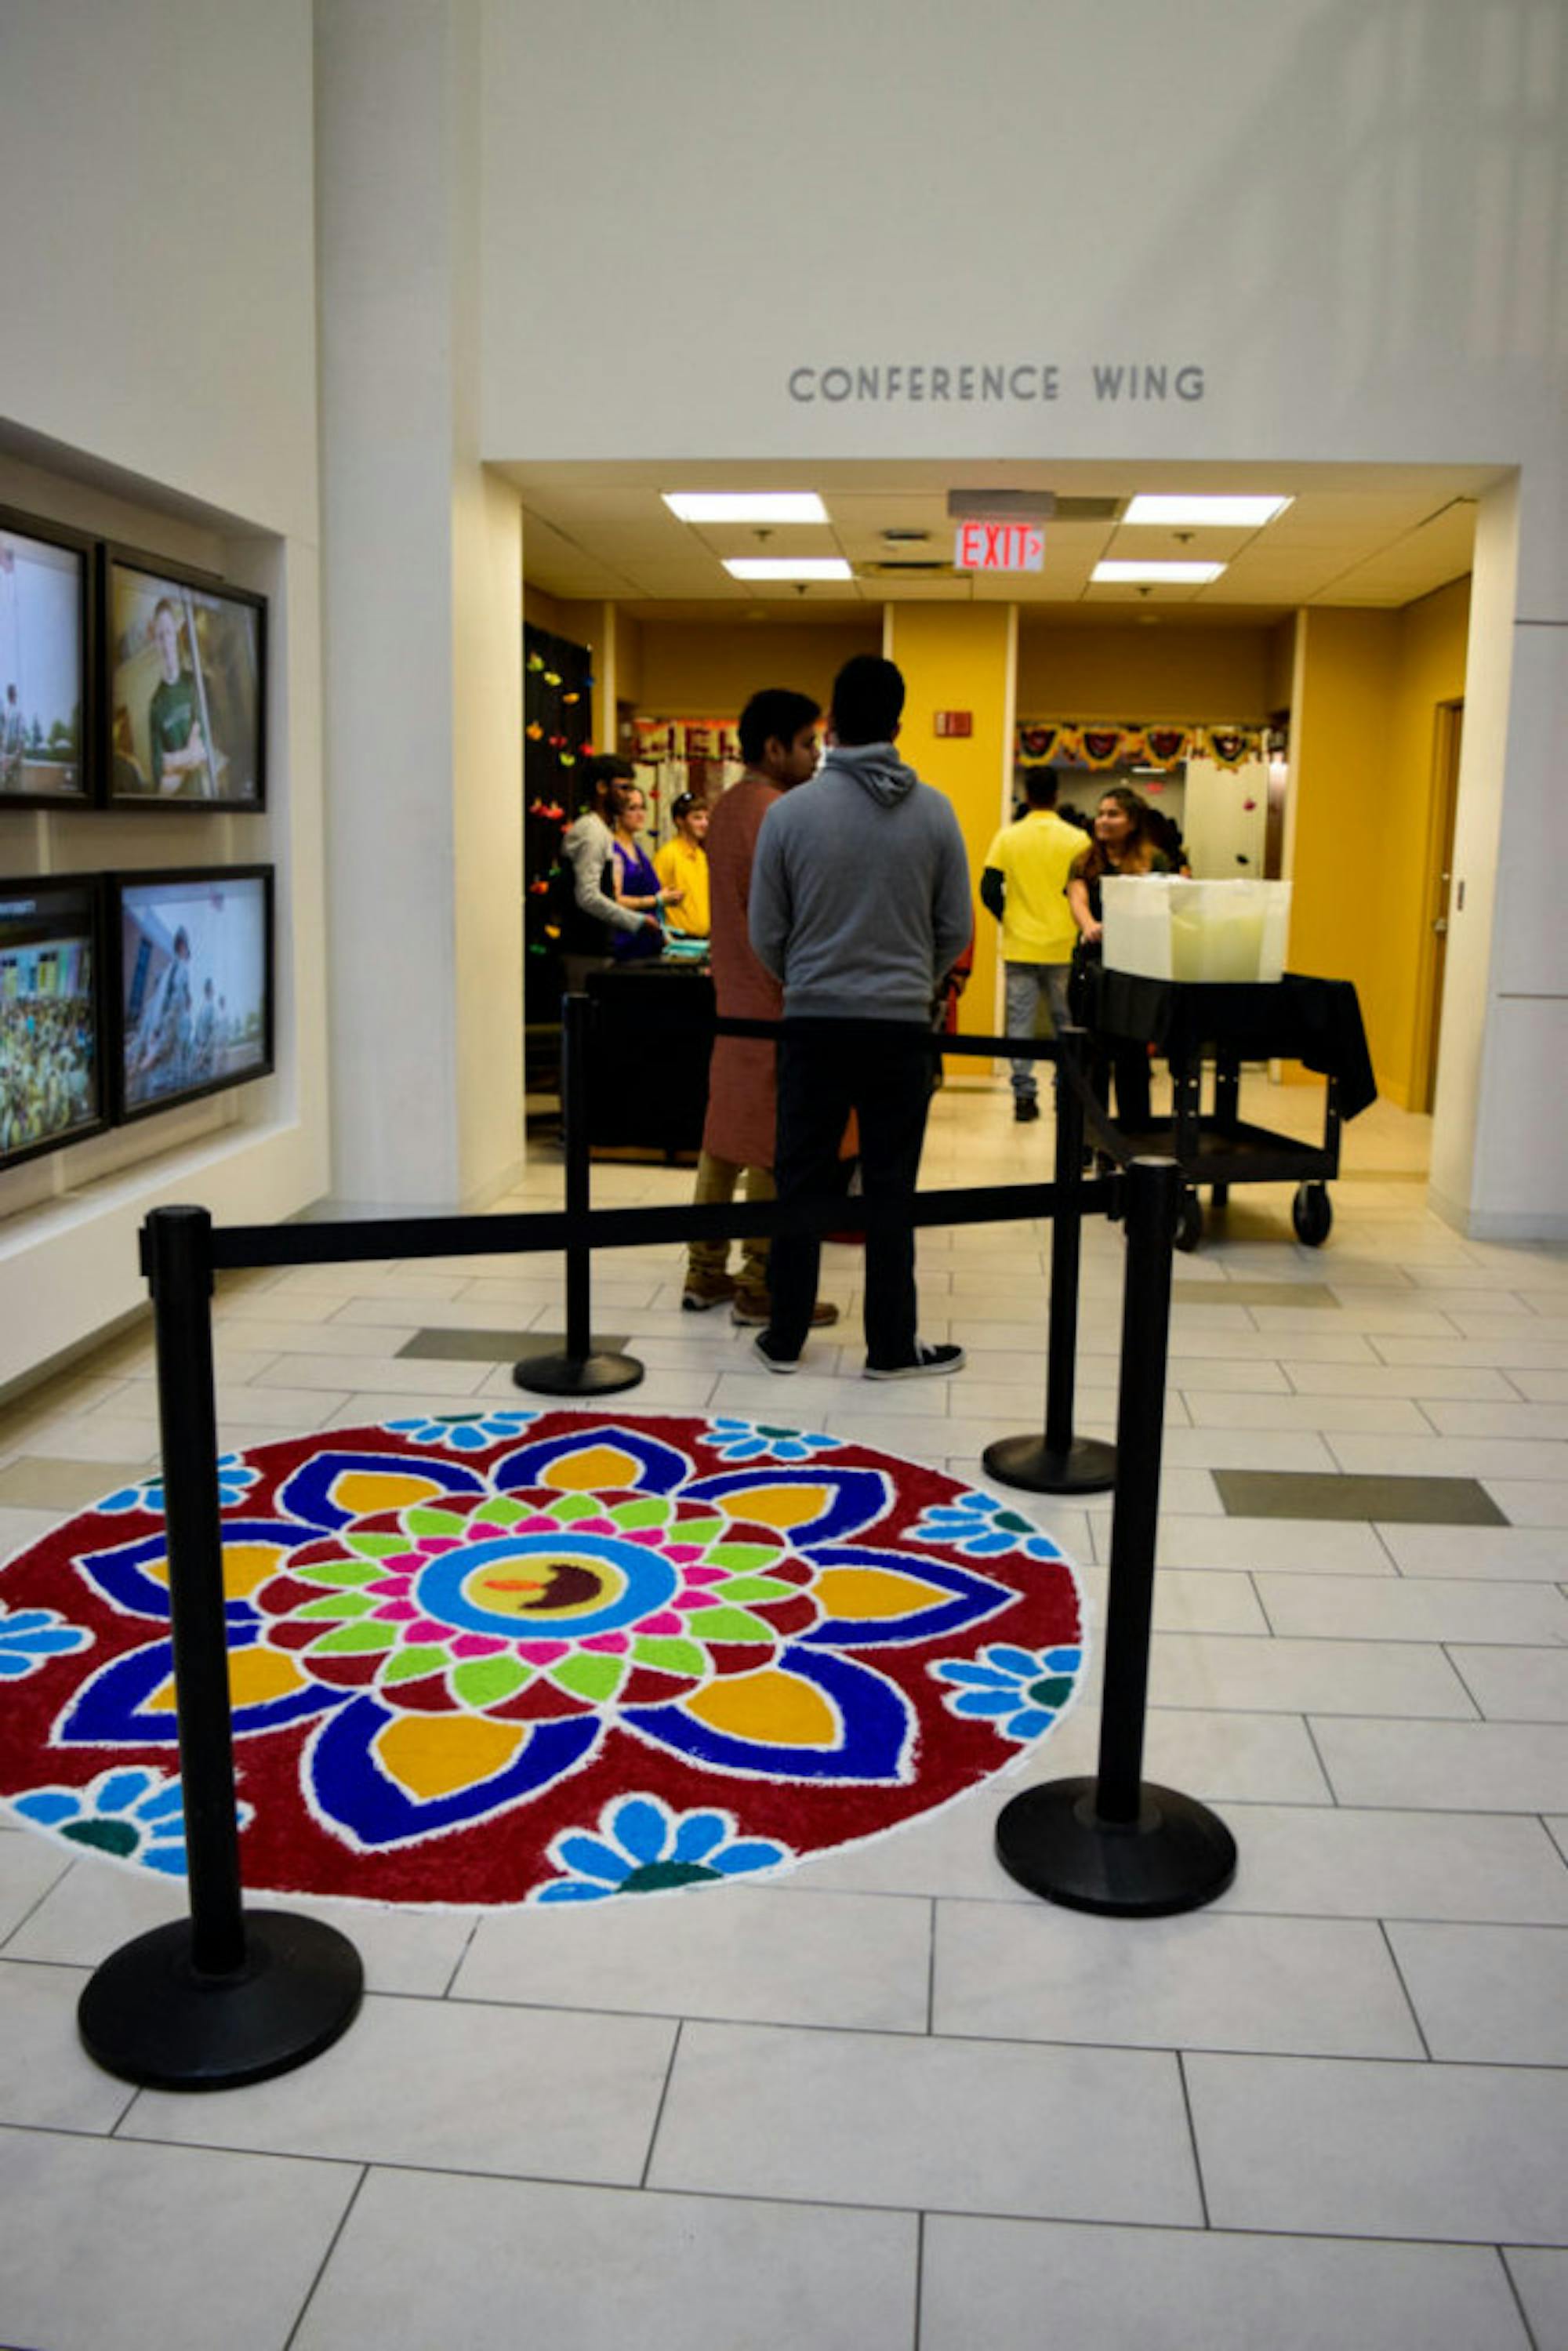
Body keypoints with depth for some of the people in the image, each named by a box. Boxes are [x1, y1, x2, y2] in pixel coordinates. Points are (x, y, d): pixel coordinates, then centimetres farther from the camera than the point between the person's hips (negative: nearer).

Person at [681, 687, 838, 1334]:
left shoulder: (726, 806, 13)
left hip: (733, 997, 10)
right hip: (775, 1004, -10)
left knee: (725, 1132, 13)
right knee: (774, 1148, -3)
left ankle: (706, 1273, 20)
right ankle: (761, 1291, 4)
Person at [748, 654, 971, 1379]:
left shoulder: (790, 812, -5)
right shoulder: (934, 811, -3)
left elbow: (766, 933, 0)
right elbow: (956, 928, 1)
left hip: (815, 1022, 0)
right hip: (900, 1024, 0)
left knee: (801, 1184, 10)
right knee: (890, 1192, 7)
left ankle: (785, 1338, 18)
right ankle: (892, 1346, 14)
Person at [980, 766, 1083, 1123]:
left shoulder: (1008, 837, -2)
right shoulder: (1076, 840, -5)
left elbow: (989, 891, -4)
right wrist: (1077, 926, 13)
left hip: (1020, 947, 0)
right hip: (1063, 947, 0)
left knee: (1020, 1021, 4)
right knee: (1066, 1022, 11)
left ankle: (1023, 1095, 1)